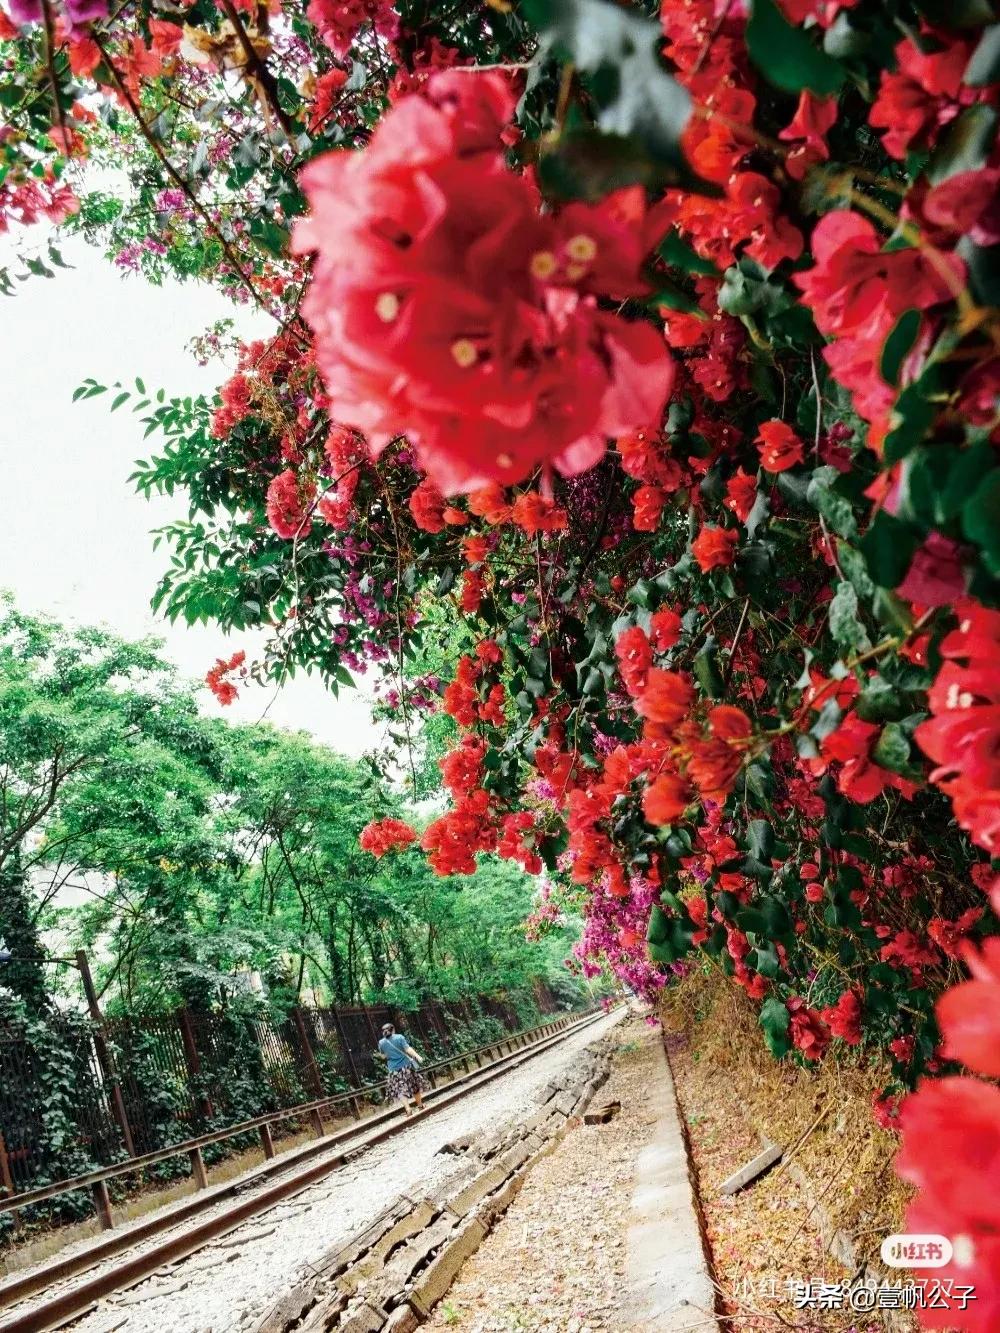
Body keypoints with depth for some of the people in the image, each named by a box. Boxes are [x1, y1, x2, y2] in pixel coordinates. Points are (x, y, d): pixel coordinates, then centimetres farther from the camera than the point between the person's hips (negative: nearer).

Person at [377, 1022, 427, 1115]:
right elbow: (408, 1049, -15)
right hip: (406, 1065, 0)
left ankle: (408, 1109, -10)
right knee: (414, 1086, 15)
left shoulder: (381, 1043, -1)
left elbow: (383, 1056, 11)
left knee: (401, 1090, 4)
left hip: (394, 1069, 0)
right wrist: (417, 1056, -18)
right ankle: (420, 1105, 25)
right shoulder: (399, 1037, -7)